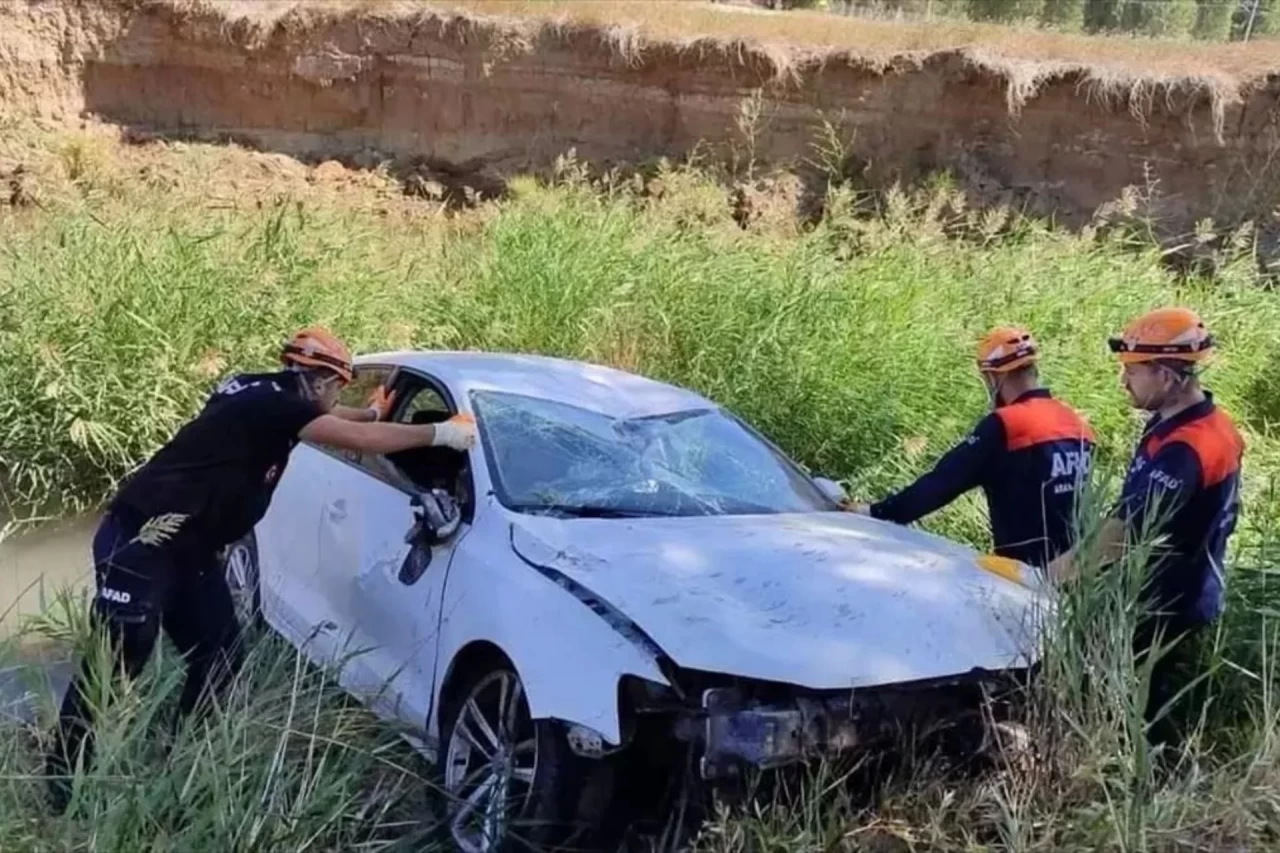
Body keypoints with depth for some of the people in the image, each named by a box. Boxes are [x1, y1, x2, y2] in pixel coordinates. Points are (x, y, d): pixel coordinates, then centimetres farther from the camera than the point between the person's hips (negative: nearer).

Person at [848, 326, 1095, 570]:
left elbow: (945, 480, -18)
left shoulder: (1005, 425, -14)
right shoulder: (1076, 423, 11)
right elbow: (1079, 498, 17)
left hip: (1029, 563, -8)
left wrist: (878, 513, -16)